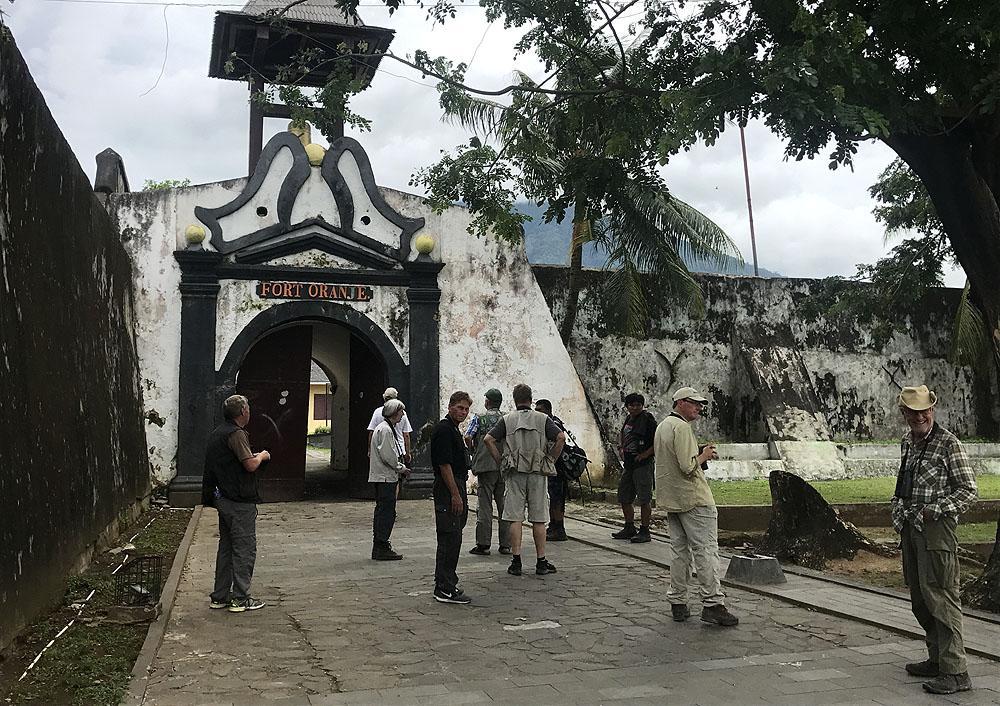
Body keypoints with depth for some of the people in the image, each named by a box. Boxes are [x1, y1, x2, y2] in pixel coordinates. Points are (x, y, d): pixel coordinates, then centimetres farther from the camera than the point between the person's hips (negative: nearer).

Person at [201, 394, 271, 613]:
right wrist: (261, 456, -3)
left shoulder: (216, 433, 14)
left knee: (226, 547, 15)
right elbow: (250, 465, -23)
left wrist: (254, 456, 18)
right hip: (240, 501, -10)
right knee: (245, 548, -2)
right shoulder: (236, 434, -17)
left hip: (223, 498, 10)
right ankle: (240, 598, 2)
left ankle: (220, 596, 20)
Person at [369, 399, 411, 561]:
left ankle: (379, 547, 21)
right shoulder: (385, 429, -16)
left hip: (381, 477, 11)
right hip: (385, 477, -11)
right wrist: (401, 468, -9)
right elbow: (388, 456, -21)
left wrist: (400, 467, 11)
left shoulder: (388, 428, 17)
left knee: (382, 511, 14)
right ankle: (381, 549, -4)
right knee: (387, 512, -8)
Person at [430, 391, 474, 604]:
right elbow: (444, 464, -20)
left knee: (452, 538, 14)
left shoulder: (454, 429, 18)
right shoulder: (443, 429, -15)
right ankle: (445, 589, -7)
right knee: (450, 538, -9)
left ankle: (445, 583, 21)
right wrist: (455, 494, -22)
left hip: (457, 487, 11)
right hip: (448, 490, -11)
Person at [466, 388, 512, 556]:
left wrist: (474, 452, 7)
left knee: (485, 505, 1)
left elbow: (468, 437, -10)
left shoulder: (478, 418, 0)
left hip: (486, 466, -3)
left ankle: (483, 544, 2)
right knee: (504, 505, 8)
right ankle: (505, 544, 11)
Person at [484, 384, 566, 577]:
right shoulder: (542, 419, 5)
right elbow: (561, 437, -8)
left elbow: (488, 440, -5)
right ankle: (541, 562, 9)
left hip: (515, 474, 0)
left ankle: (516, 561, 1)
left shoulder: (507, 419, 5)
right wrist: (551, 460, 1)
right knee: (538, 519, 5)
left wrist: (501, 461, 2)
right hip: (538, 474, 0)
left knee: (515, 518, 3)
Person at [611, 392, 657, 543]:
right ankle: (629, 528, 26)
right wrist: (621, 447, 16)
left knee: (644, 499, -4)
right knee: (624, 498, 14)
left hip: (643, 464, -9)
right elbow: (622, 434, 32)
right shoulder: (628, 419, 13)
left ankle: (644, 531, 3)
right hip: (628, 464, 9)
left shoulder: (647, 419, -11)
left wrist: (646, 454, -17)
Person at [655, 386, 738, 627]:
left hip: (671, 499, 9)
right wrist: (704, 455, -4)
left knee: (680, 552, 13)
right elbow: (688, 467, -22)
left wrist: (701, 453, 15)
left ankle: (678, 603, 16)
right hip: (693, 499, -9)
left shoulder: (662, 426, 16)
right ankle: (713, 604, -4)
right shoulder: (681, 427, -15)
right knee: (706, 551, -5)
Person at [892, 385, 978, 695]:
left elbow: (968, 490, -9)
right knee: (920, 600, 14)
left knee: (940, 597, -9)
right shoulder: (907, 443, 14)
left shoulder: (948, 443, -8)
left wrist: (935, 510, -16)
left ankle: (955, 672, -4)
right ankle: (937, 659, 26)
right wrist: (898, 509, 15)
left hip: (936, 529, -8)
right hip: (909, 529, 8)